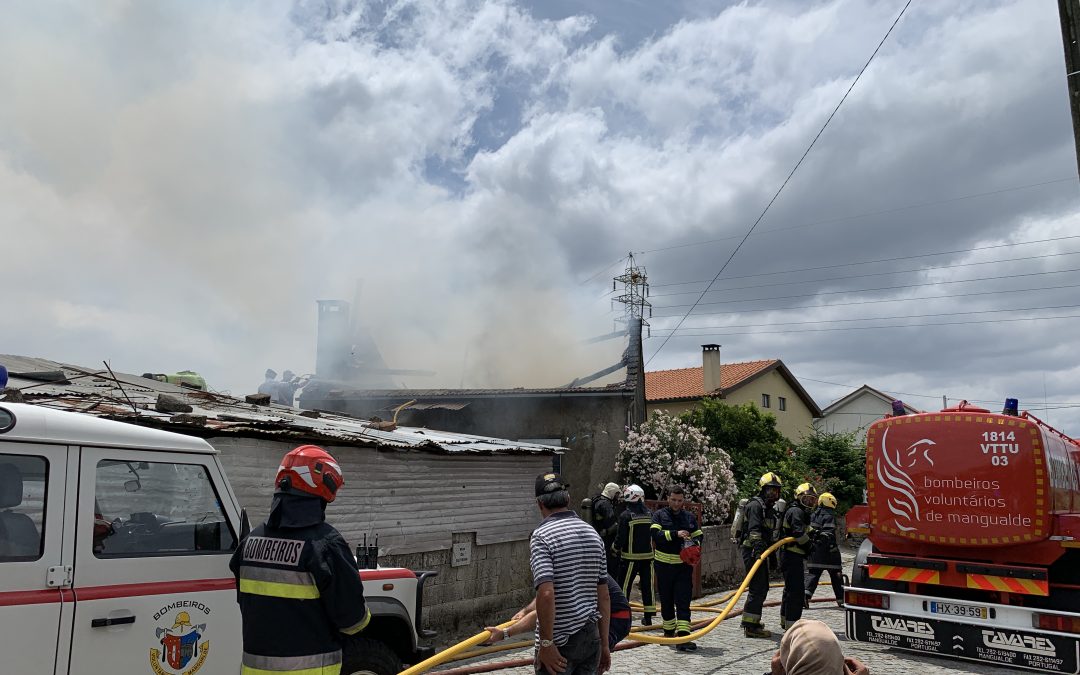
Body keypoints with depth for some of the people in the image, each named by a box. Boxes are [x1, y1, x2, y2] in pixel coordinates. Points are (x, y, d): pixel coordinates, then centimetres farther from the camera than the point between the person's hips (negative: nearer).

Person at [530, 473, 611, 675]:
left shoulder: (542, 535, -13)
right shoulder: (592, 533, 6)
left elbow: (546, 594, -24)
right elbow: (604, 596, 8)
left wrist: (546, 643, -16)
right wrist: (604, 643, 15)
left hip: (559, 643, -6)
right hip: (591, 638, 6)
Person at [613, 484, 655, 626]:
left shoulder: (625, 516, -13)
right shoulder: (650, 514, 2)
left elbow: (621, 537, -12)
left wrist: (615, 548, 5)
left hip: (630, 557, -5)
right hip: (648, 556, 5)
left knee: (624, 586, 4)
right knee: (647, 585, 10)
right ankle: (648, 617, 15)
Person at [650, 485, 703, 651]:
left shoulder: (690, 517, 8)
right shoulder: (659, 515, -2)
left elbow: (699, 536, 11)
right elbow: (656, 534, -16)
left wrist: (695, 543, -12)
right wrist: (676, 534, -27)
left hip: (684, 565, 1)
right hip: (664, 564, -1)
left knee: (683, 602, -6)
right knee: (666, 601, 12)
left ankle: (682, 636, -9)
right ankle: (669, 631, 29)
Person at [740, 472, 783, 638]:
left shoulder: (769, 508, 20)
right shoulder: (756, 505, -12)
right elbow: (754, 529, -26)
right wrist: (758, 547, -37)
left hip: (761, 551, 10)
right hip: (752, 551, -10)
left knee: (762, 587, 17)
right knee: (758, 588, -12)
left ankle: (752, 621, 29)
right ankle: (750, 626, -9)